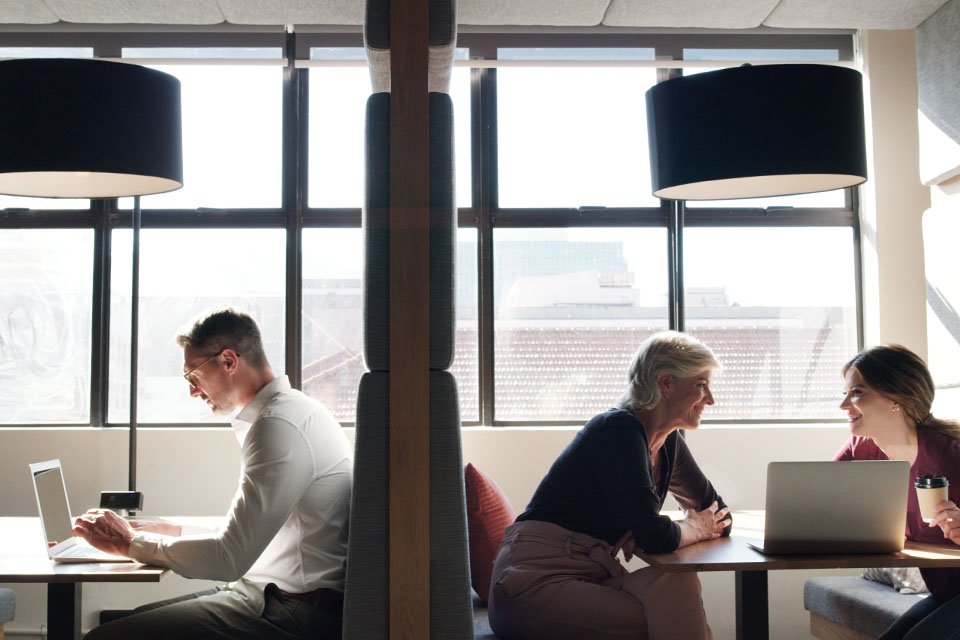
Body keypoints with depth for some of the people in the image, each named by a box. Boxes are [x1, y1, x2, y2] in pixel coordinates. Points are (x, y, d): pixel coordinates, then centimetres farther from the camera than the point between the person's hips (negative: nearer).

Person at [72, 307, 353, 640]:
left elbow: (228, 559, -19)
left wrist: (130, 542, -6)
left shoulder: (280, 425, -16)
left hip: (297, 613, -10)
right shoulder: (291, 411, 17)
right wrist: (172, 532, 14)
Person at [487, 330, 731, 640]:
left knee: (676, 582, -21)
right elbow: (654, 536, -20)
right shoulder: (619, 430, -15)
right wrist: (695, 528, 1)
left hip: (594, 577, 8)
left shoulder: (669, 442, 12)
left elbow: (720, 514, 18)